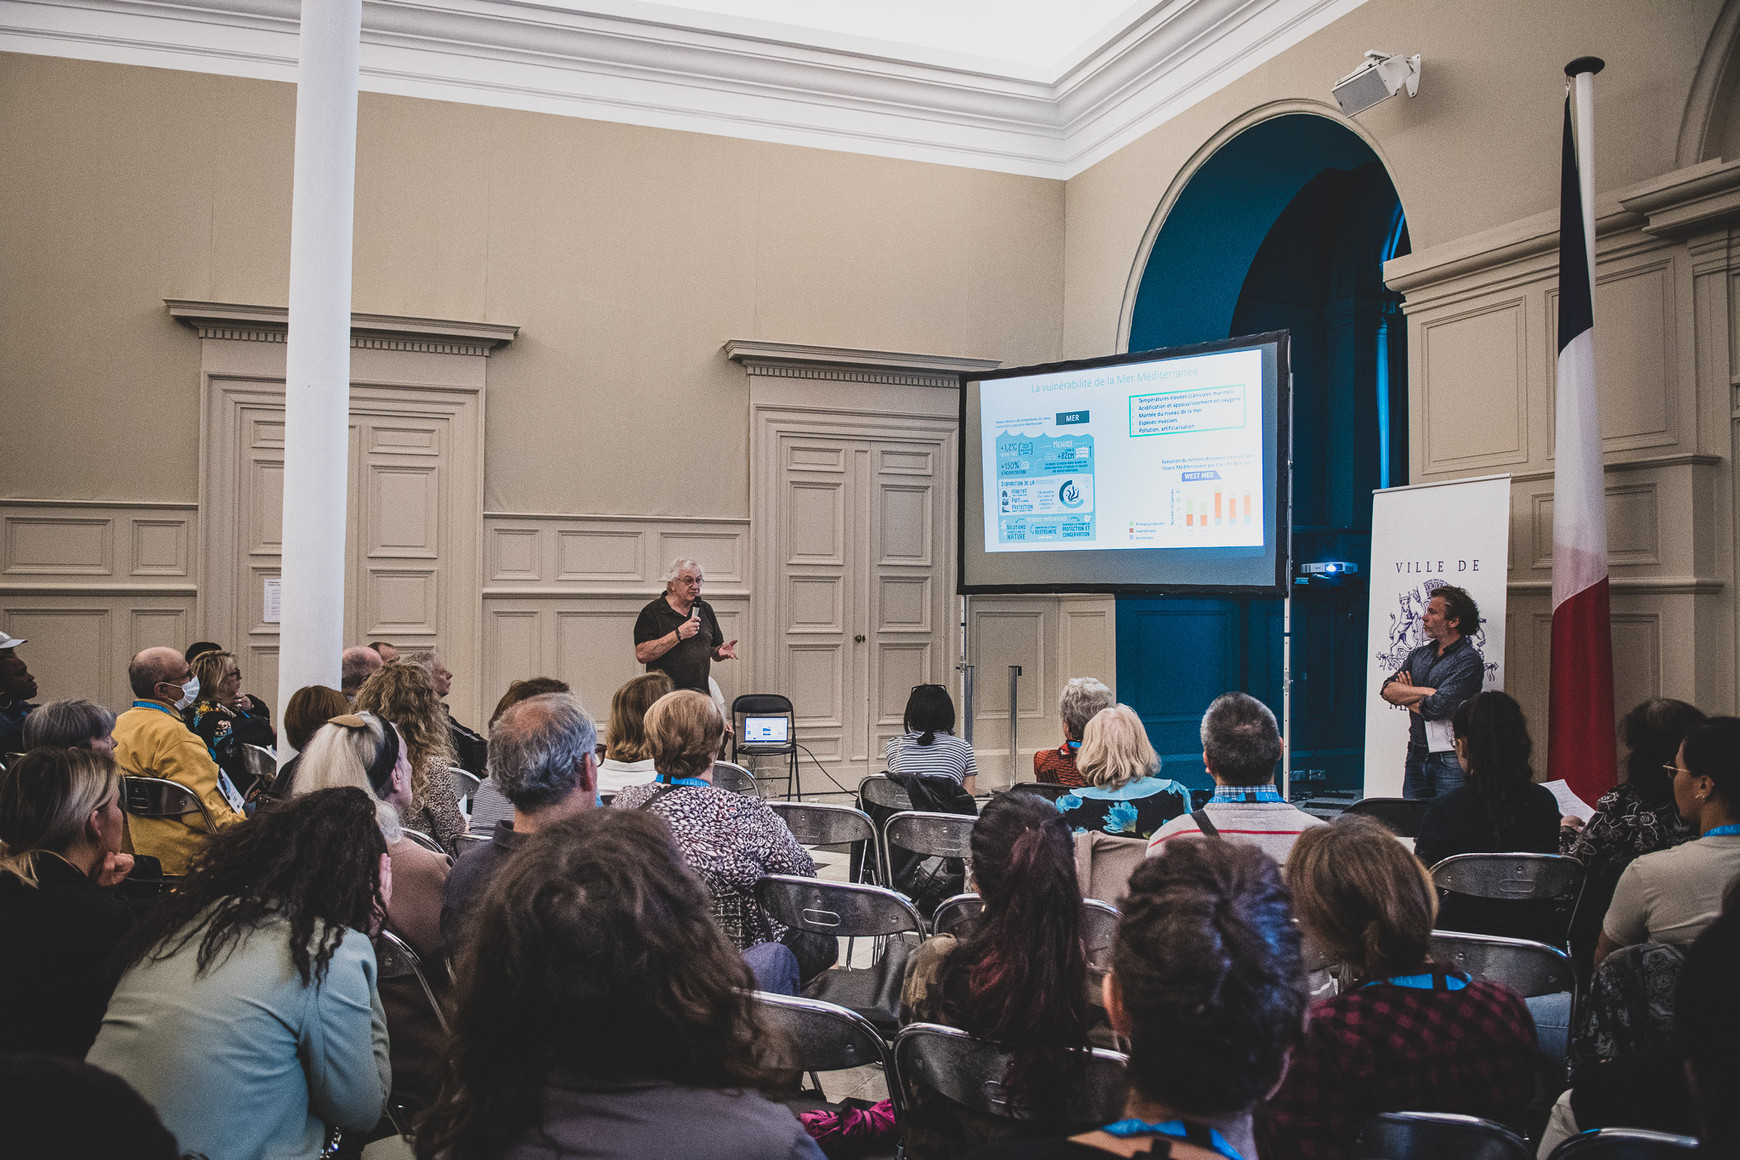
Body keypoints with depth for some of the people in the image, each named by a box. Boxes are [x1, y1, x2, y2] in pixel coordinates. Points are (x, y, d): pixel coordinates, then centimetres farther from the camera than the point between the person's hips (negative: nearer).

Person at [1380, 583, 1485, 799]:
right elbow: (1388, 691, 0)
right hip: (1416, 756, 6)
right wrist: (1425, 691, -14)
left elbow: (1434, 708, -20)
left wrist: (1406, 696, -1)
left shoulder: (1468, 660, -10)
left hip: (1450, 762, -6)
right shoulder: (1419, 654, 12)